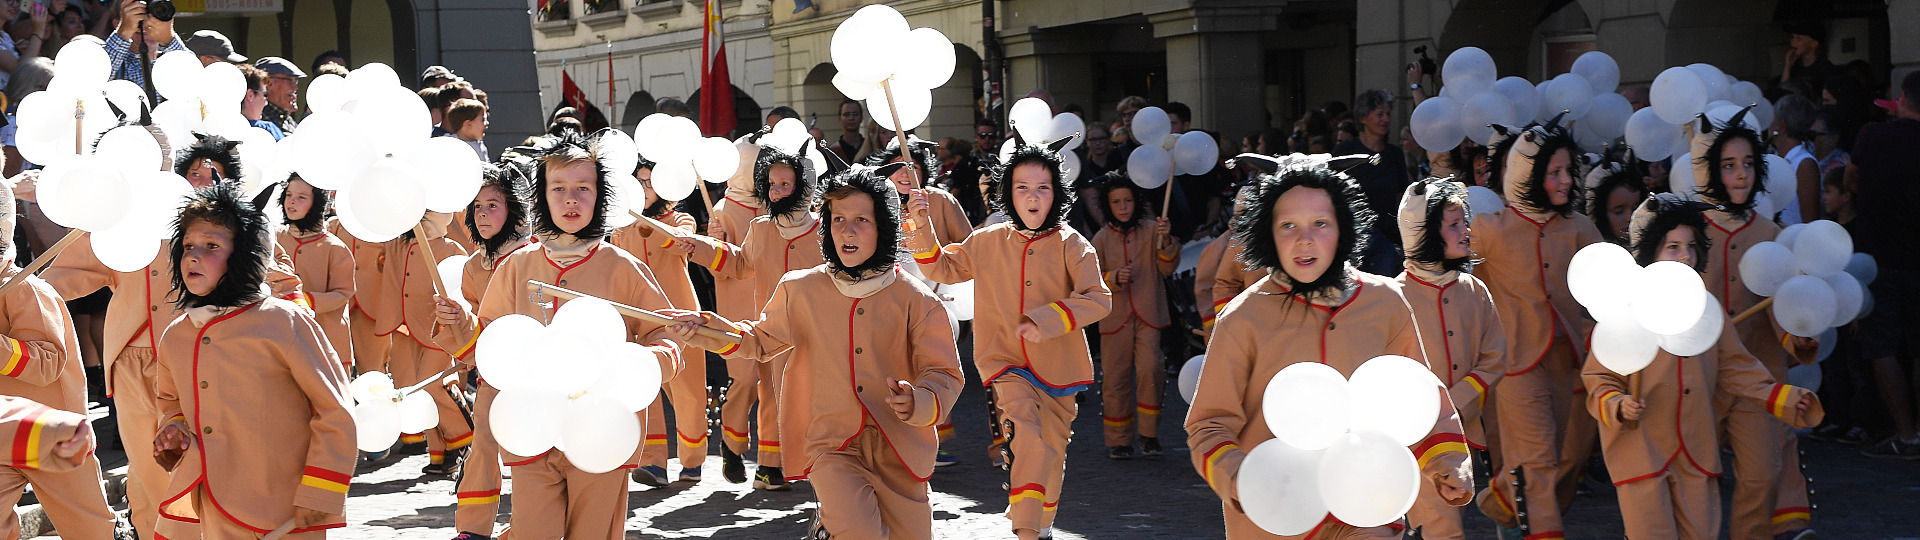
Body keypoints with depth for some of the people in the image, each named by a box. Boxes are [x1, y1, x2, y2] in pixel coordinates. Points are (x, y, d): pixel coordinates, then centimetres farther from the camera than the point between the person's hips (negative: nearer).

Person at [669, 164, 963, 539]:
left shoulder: (916, 300, -3)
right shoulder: (801, 290, 1)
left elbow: (944, 374, -2)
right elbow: (762, 340, 18)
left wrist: (919, 402, -23)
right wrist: (709, 329, 1)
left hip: (898, 452, 1)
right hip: (831, 447, -1)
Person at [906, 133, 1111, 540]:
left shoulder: (1071, 245, -6)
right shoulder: (989, 242, 2)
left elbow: (1098, 298, -15)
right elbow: (943, 268, 14)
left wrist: (1046, 320, -26)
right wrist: (923, 232, -4)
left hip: (1057, 367, 1)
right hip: (1008, 363, -1)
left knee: (1051, 453, 14)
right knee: (1028, 439, -24)